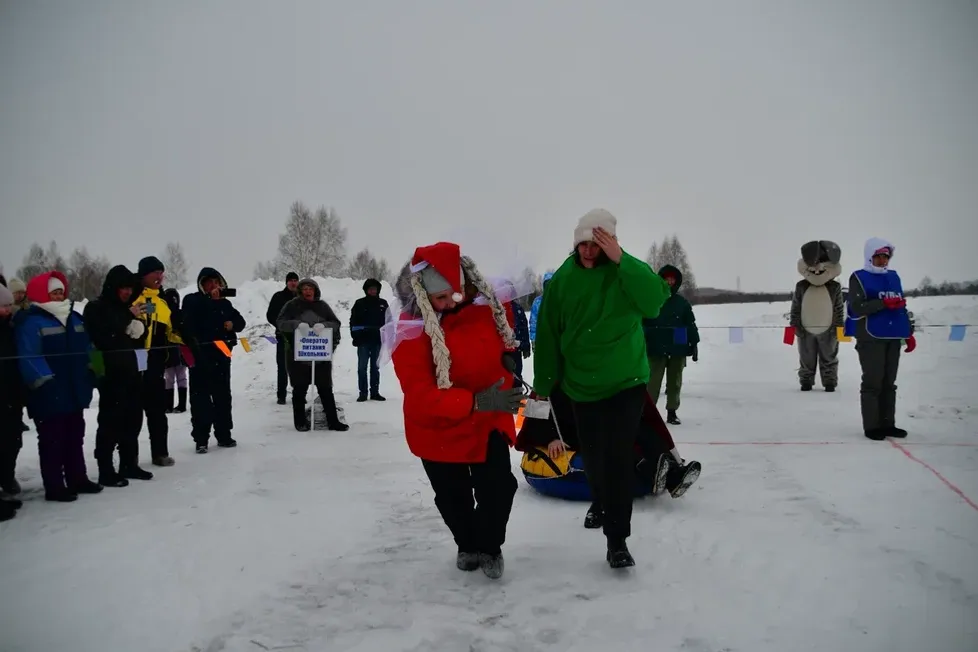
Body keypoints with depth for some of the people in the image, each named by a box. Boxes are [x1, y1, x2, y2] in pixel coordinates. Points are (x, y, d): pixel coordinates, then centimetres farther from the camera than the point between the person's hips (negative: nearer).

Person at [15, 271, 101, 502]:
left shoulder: (75, 318, 13)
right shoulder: (31, 322, -11)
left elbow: (87, 349, 19)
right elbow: (29, 358, -20)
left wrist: (92, 374, 14)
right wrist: (44, 382, -26)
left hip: (75, 391, 8)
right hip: (50, 395, -8)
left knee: (75, 437, 16)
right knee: (52, 440, -1)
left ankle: (78, 479, 27)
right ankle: (54, 487, 7)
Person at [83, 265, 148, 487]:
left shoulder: (127, 307, 17)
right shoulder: (95, 308, -4)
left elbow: (139, 339, 22)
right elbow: (103, 338, -19)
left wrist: (139, 330, 0)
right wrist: (128, 318, -16)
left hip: (130, 371, 7)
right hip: (110, 374, -7)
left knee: (133, 419, 11)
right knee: (110, 421, -8)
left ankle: (129, 464, 22)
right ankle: (106, 471, -3)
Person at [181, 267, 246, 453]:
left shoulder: (225, 303, 15)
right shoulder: (192, 301, 0)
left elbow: (240, 322, 15)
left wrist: (233, 323, -4)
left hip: (222, 354, 5)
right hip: (200, 355, -5)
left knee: (223, 395, 11)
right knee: (200, 396, -3)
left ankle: (224, 435, 21)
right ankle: (201, 439, 0)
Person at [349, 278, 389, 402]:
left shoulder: (383, 303, 8)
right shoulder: (360, 303, 1)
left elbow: (388, 321, 9)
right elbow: (353, 321, 0)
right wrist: (355, 337, -8)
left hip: (378, 340, 2)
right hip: (363, 340, -2)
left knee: (375, 367, 9)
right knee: (362, 367, -1)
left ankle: (375, 392, 15)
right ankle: (363, 393, 4)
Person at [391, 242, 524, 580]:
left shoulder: (488, 305, -12)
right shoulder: (412, 331, -25)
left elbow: (504, 346, 10)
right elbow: (419, 395, -29)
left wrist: (504, 398, 9)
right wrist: (476, 402, -37)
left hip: (488, 421, 2)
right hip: (439, 429, -2)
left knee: (499, 488, -3)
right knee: (453, 497, 14)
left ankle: (489, 545, 26)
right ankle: (468, 545, 43)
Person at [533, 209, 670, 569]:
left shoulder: (628, 270, -9)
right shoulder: (563, 278, -6)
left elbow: (656, 299, -28)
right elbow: (548, 333, -1)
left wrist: (620, 260, -32)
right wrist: (544, 383, 1)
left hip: (627, 381, -2)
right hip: (582, 385, 2)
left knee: (618, 456, -8)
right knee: (592, 456, 13)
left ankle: (617, 538, 3)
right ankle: (602, 502, 45)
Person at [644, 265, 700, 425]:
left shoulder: (682, 302, 7)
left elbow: (691, 325, 10)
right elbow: (642, 324, -3)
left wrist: (694, 344, 6)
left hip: (678, 349, 3)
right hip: (656, 349, -3)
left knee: (675, 382, 9)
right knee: (653, 381, -3)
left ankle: (672, 412, 19)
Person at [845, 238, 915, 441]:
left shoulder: (893, 276, 15)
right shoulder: (859, 277, -4)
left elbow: (902, 305, 20)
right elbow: (857, 308, -14)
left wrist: (909, 333, 16)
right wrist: (884, 303, -23)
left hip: (893, 337, 6)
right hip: (870, 338, -6)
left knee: (889, 383, 10)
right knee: (873, 383, -5)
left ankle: (887, 424, 17)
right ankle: (871, 426, 0)